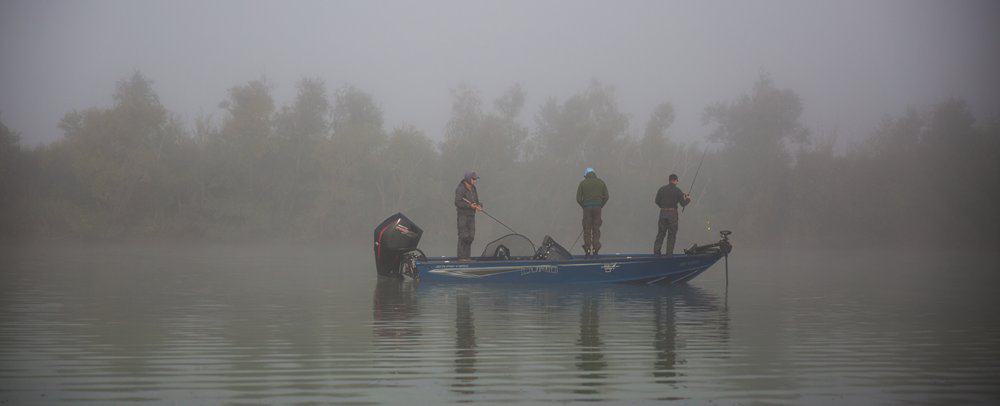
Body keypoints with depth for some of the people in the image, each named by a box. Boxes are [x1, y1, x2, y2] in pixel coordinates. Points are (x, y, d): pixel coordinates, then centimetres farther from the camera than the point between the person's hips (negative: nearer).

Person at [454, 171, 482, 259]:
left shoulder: (473, 189, 10)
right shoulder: (460, 189, -14)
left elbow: (476, 201, 14)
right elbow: (458, 203, -21)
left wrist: (479, 206, -10)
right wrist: (470, 205, -29)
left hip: (471, 215, 8)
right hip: (463, 215, -7)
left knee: (470, 236, 6)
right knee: (463, 236, -10)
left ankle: (467, 256, 12)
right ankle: (461, 257, -7)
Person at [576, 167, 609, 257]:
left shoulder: (582, 183, 5)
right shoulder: (601, 182, 10)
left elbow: (578, 199, 0)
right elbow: (606, 196, 5)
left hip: (587, 208, -1)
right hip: (598, 207, 1)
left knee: (587, 230, 4)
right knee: (596, 229, 7)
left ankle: (588, 251, -2)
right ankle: (595, 250, 1)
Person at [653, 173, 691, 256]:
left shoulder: (662, 189, 4)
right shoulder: (677, 191, -6)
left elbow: (657, 201, 6)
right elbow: (683, 204, -5)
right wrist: (688, 199, 15)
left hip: (663, 212, 3)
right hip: (672, 213, -3)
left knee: (660, 233, 10)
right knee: (671, 235, 4)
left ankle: (656, 251, 4)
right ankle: (669, 253, 2)